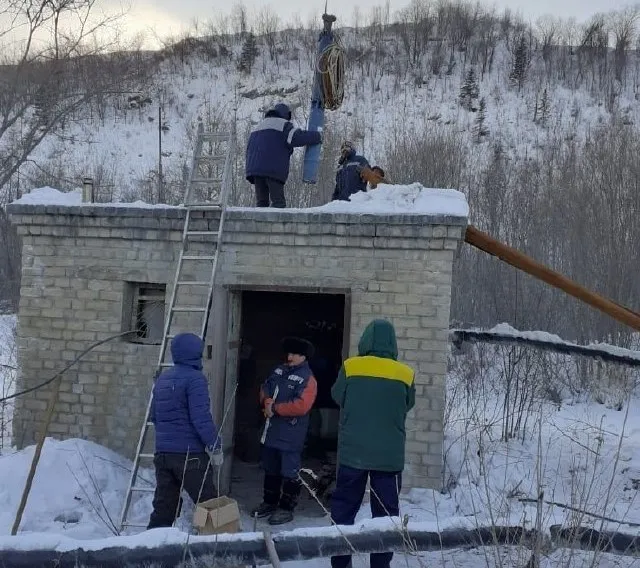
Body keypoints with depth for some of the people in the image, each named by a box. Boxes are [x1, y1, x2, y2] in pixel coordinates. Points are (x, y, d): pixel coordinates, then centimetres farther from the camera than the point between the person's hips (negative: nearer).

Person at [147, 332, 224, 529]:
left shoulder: (162, 378, 13)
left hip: (162, 452, 8)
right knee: (209, 504, 4)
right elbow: (202, 418, -19)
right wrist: (215, 447, -13)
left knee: (163, 506, 11)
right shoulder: (195, 379, -13)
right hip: (190, 454, -7)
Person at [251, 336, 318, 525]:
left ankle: (286, 508, 11)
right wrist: (267, 401, -9)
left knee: (289, 472, 0)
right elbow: (265, 389, 14)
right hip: (271, 430, 8)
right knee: (271, 470, 19)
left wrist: (275, 408, -18)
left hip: (291, 435, -8)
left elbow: (301, 406, -24)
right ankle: (269, 502, 33)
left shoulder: (307, 378, -14)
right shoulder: (279, 370, 11)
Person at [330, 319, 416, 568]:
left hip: (353, 453, 0)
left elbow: (337, 397, 7)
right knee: (386, 514, 10)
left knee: (344, 509, 13)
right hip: (389, 456, 0)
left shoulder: (349, 368, -8)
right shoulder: (405, 374, -5)